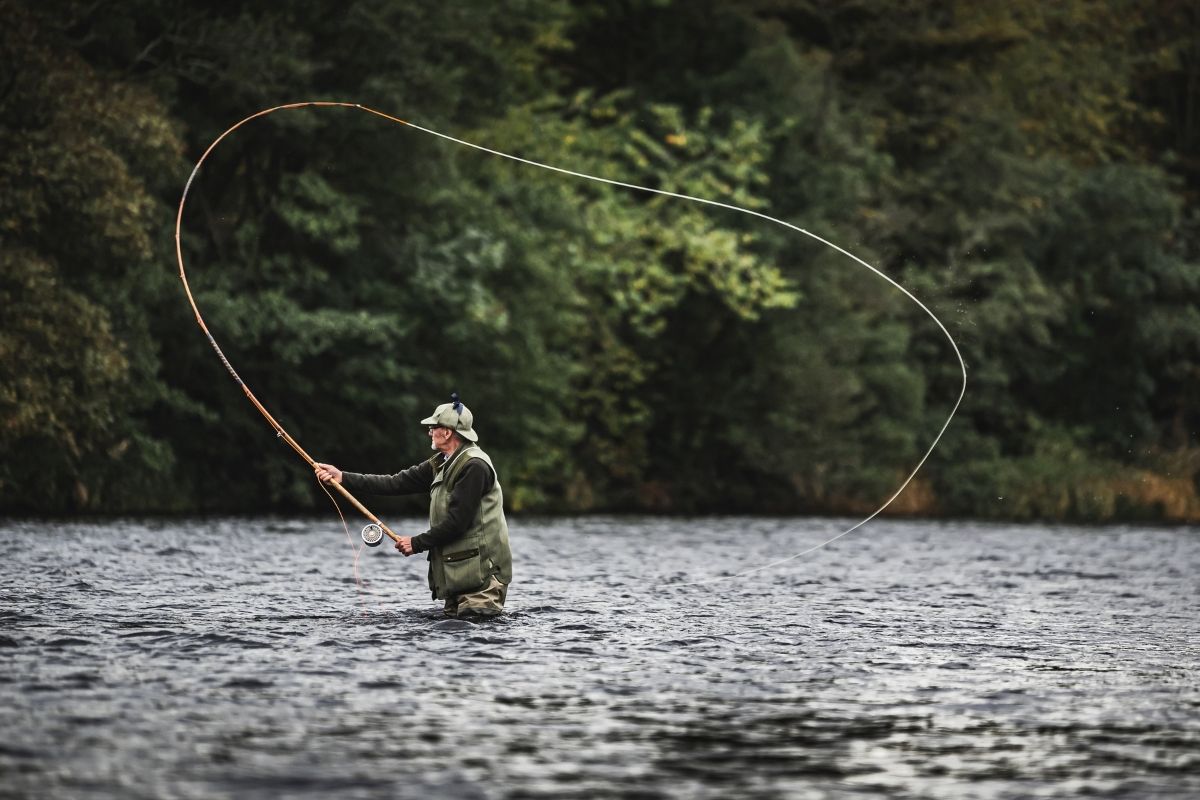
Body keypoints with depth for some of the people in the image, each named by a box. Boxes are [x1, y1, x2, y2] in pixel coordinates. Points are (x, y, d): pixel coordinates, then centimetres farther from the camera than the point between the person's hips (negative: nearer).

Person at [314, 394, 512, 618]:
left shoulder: (474, 466, -16)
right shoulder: (442, 464, 15)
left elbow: (457, 521, -19)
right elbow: (399, 482, 12)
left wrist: (417, 543, -9)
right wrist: (343, 478, 7)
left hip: (480, 573, -10)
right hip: (456, 572, 10)